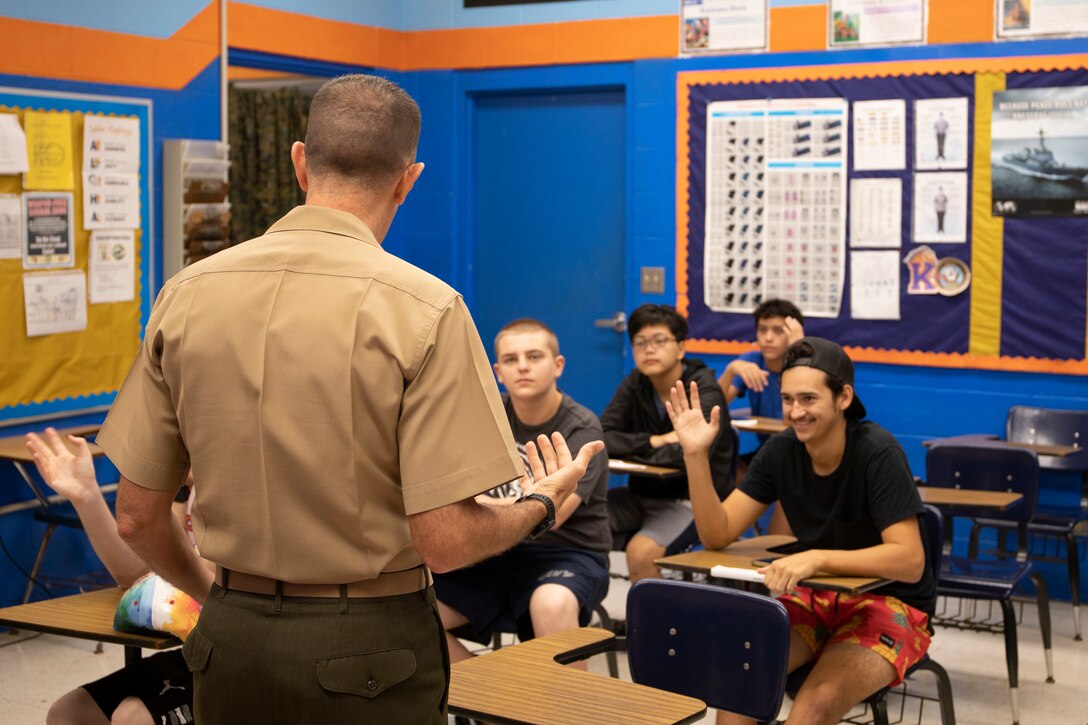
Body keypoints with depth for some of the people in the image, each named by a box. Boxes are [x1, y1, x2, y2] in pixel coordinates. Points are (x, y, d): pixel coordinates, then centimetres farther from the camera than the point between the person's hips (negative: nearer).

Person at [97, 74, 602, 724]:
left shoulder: (186, 293, -3)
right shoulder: (423, 309, -15)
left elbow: (138, 518, 2)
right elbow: (445, 541, -17)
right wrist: (543, 505, 3)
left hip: (229, 644, 4)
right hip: (369, 646, -3)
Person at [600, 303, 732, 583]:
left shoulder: (705, 390, -14)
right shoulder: (634, 385, 3)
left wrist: (629, 448, -14)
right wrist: (654, 442, -20)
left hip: (691, 500, -6)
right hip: (643, 494, 6)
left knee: (640, 552, -30)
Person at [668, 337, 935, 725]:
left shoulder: (877, 452, -20)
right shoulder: (780, 452, -4)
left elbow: (910, 561, -27)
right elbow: (717, 535, -7)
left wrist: (817, 558, -38)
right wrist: (696, 455, -19)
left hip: (889, 604, -4)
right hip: (817, 598, 5)